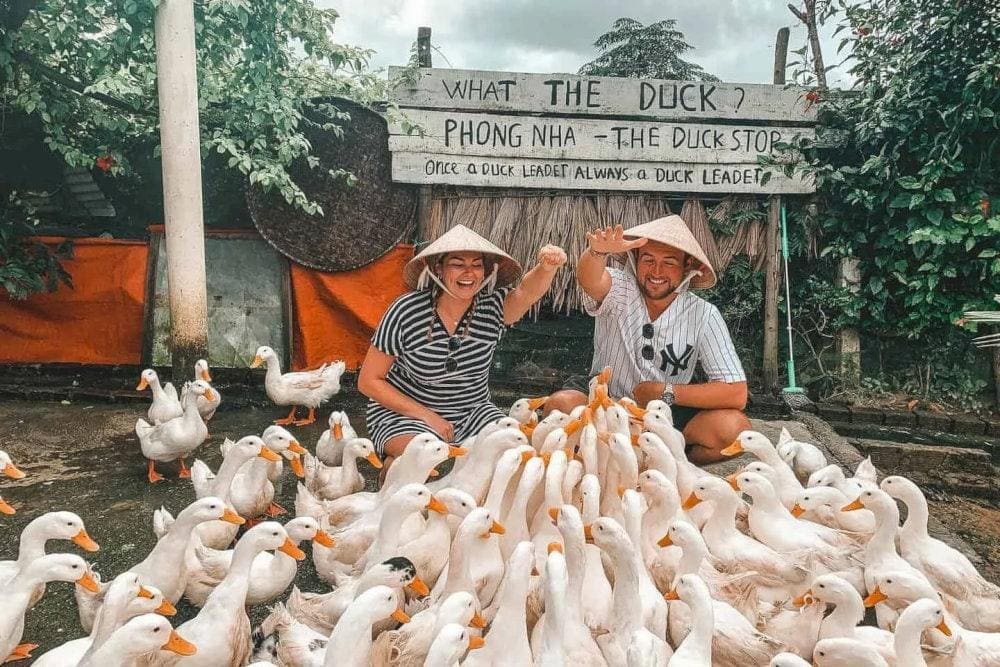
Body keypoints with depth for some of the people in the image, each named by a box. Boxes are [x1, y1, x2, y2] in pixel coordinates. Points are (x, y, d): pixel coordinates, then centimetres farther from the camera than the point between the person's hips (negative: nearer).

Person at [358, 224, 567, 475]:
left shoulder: (492, 305, -10)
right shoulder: (406, 312, -16)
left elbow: (527, 292, -34)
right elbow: (369, 381, -10)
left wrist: (547, 267, -57)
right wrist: (426, 416, -17)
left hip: (473, 412, 4)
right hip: (404, 412, -3)